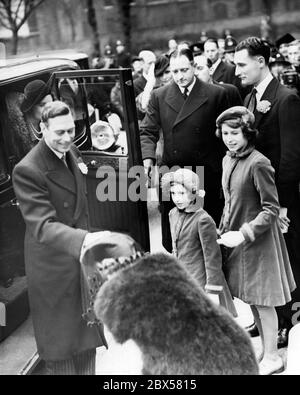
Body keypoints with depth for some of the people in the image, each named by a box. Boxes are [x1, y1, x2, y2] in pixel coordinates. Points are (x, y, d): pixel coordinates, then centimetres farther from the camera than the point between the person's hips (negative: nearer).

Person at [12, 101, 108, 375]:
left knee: (88, 330, 23)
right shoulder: (28, 170, -26)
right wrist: (82, 240, -49)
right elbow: (42, 226, -34)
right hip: (53, 266, -8)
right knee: (61, 340, 9)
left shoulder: (73, 152, 1)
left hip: (82, 257, 8)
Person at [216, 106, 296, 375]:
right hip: (236, 237, 8)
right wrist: (223, 231, 11)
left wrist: (244, 234, -22)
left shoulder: (258, 163, -19)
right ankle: (265, 350, 31)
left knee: (262, 300, 3)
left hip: (257, 239, -7)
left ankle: (272, 358, 18)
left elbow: (271, 209, -18)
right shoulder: (228, 161, 5)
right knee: (252, 300, 16)